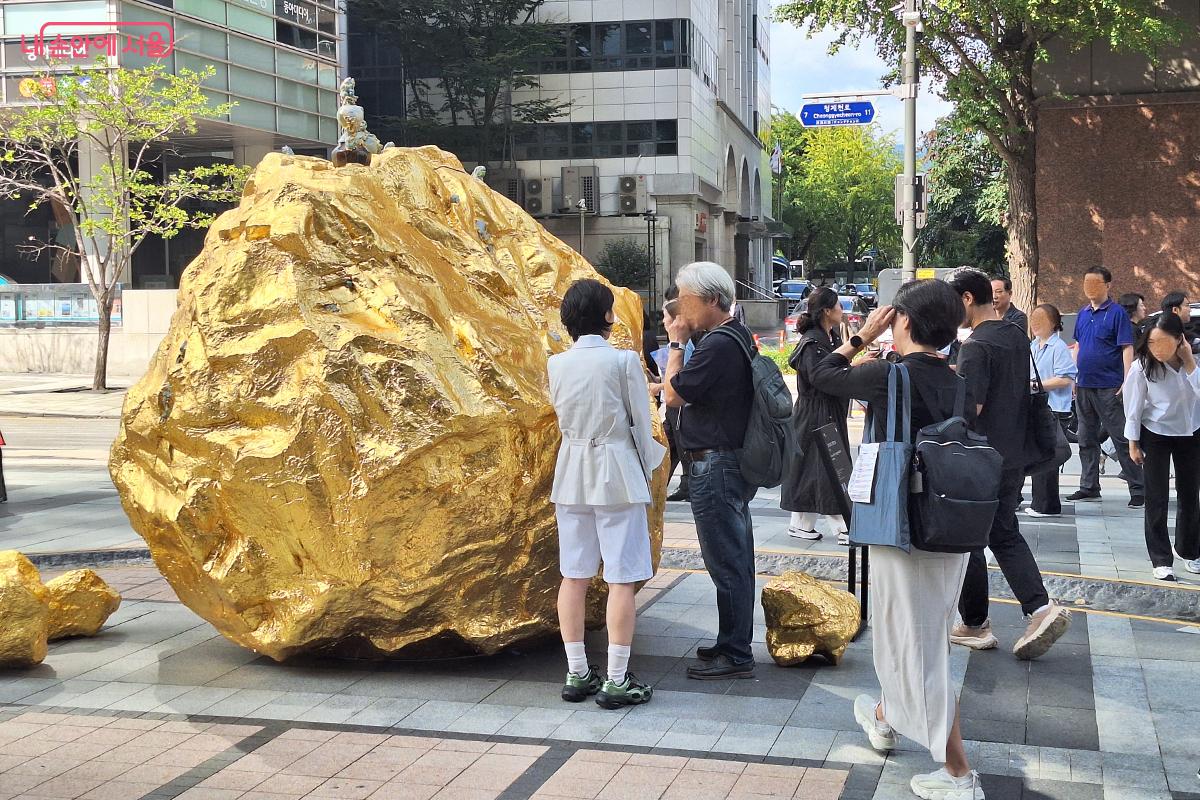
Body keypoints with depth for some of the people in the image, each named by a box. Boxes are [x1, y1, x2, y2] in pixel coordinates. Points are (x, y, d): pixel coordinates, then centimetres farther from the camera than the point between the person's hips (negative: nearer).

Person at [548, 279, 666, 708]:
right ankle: (616, 681, 1)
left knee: (574, 575, 10)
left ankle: (577, 674, 16)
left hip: (571, 472, 5)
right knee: (621, 577, 0)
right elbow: (641, 423, -5)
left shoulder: (557, 364, 2)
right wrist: (646, 470, 10)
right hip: (617, 472, -5)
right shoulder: (624, 361, -11)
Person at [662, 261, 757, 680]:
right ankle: (733, 643, 28)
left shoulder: (717, 346, -21)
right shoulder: (739, 336, 11)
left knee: (726, 562, -3)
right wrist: (682, 341, 9)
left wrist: (676, 342, -6)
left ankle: (735, 655, 5)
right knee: (736, 559, 17)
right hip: (734, 461, 11)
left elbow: (674, 395, -14)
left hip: (714, 466, -11)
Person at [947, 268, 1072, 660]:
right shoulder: (1017, 336, 7)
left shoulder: (976, 346, -19)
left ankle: (975, 625, 17)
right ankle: (1041, 608, 2)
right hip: (1015, 455, 8)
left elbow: (969, 408, -24)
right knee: (1006, 534, 18)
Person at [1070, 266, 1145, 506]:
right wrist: (1074, 378, 15)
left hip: (1109, 387, -7)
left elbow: (1127, 348, -10)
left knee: (1122, 439, -5)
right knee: (1087, 440, 12)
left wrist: (1127, 381, -18)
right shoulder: (1083, 313, 12)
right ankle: (1089, 486, 21)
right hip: (1084, 386, 7)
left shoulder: (1117, 313, -7)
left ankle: (1138, 489, 0)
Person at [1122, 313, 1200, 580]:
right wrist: (1133, 444, -5)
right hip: (1156, 434, -2)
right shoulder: (1142, 367, -22)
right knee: (1157, 498, -4)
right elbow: (1134, 407, -10)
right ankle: (1161, 560, 4)